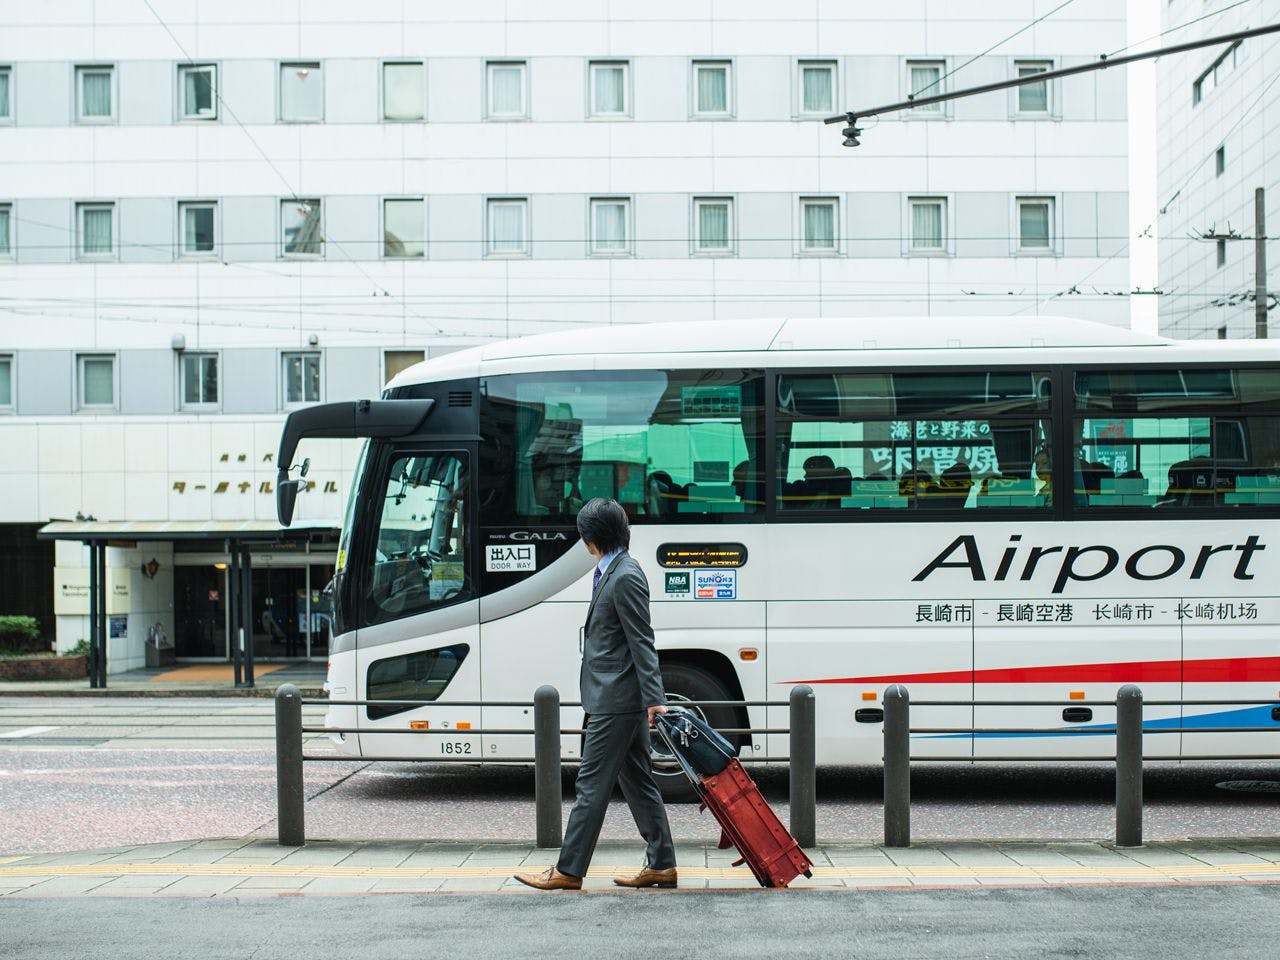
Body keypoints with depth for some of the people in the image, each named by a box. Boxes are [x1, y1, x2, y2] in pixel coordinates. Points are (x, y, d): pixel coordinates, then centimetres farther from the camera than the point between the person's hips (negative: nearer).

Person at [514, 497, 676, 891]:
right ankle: (661, 865, 17)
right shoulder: (610, 573, 13)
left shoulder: (625, 578, -17)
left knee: (592, 784, -5)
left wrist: (653, 698, -22)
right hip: (619, 699, 10)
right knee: (637, 783, 12)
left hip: (616, 700, -10)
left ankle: (568, 870, 1)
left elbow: (642, 643, -20)